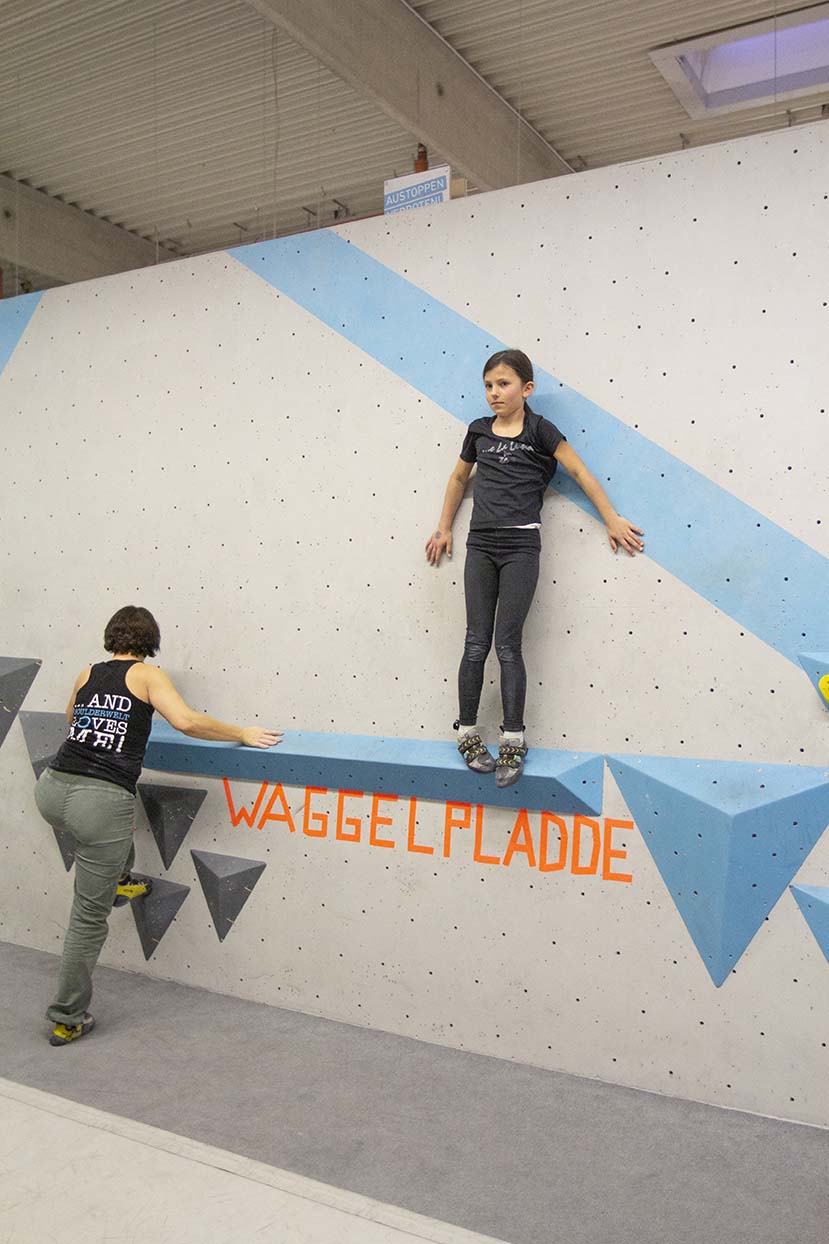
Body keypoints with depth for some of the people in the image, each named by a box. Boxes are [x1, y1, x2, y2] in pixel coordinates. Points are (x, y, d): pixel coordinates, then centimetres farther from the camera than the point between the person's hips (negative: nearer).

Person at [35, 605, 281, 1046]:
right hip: (101, 803, -5)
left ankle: (120, 879, 47)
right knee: (90, 917, 9)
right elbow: (185, 721, -14)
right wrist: (243, 734, -3)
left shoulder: (86, 674, 17)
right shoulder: (147, 675, 2)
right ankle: (67, 1019, 19)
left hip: (51, 790, 6)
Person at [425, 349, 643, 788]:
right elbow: (459, 478, 25)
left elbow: (580, 473, 3)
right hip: (480, 543, 3)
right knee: (476, 643, 4)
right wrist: (444, 529, 27)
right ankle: (467, 733, 13)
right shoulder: (479, 431, 11)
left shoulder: (538, 430, -1)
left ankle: (513, 741, 4)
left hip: (520, 545, -3)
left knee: (507, 645, -4)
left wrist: (613, 520, 3)